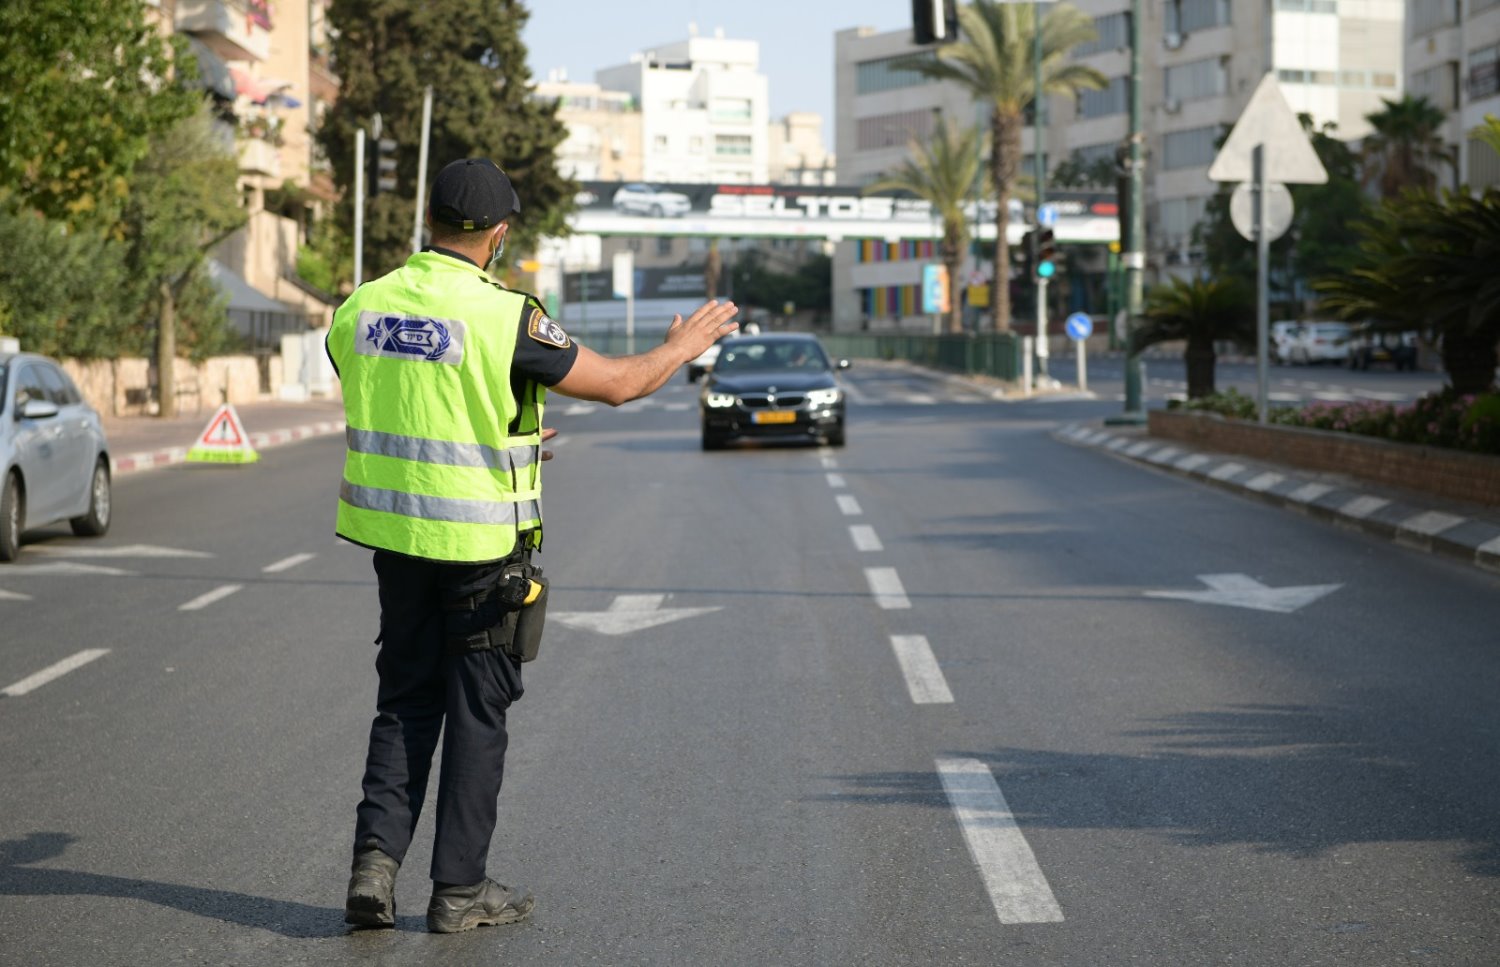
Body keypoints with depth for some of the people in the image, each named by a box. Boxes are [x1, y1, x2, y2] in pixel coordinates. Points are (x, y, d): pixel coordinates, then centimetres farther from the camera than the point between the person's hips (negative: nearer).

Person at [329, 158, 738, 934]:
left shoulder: (360, 310, 1)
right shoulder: (503, 317, -17)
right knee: (477, 709, 7)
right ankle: (459, 890, 12)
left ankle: (376, 856, 2)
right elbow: (616, 383, -10)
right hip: (481, 542, -5)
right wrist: (681, 348, 10)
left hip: (395, 532, 5)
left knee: (406, 701, 16)